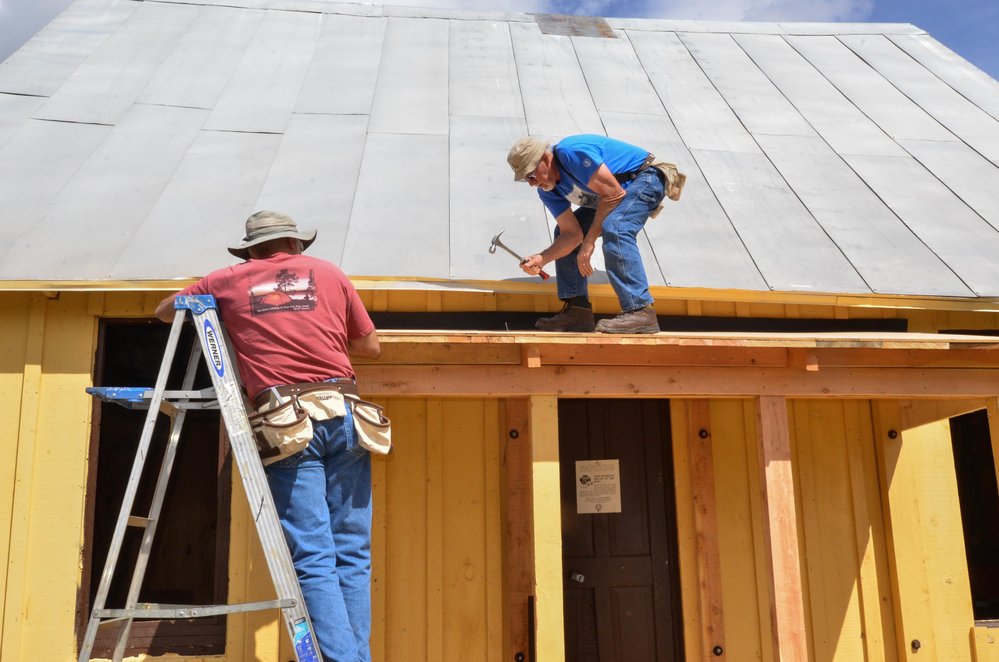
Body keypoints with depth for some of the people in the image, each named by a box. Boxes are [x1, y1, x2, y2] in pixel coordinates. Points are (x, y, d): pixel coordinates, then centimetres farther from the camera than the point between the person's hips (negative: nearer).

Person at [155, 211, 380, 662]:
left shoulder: (229, 281, 15)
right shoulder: (328, 273, 16)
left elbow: (164, 312, 30)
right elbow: (371, 347, 20)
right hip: (342, 413, 2)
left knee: (313, 558, -2)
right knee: (352, 553, 7)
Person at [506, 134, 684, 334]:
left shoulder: (571, 152, -28)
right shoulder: (547, 190, -2)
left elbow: (613, 193, -27)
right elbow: (572, 234, -6)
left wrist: (589, 241, -25)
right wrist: (541, 259, -23)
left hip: (645, 178, -10)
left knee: (613, 228, -35)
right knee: (563, 233, 4)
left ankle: (640, 311, -37)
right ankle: (578, 310, 2)